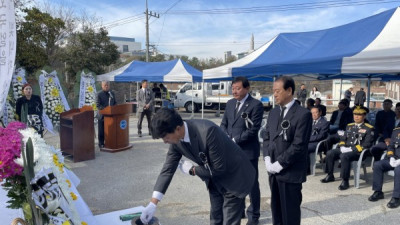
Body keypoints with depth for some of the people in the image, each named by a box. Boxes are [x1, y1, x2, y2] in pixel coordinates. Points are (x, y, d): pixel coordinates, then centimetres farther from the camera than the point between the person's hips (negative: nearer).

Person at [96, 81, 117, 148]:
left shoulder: (112, 93, 12)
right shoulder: (99, 94, -5)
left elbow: (115, 103, 14)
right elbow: (98, 105, -11)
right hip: (102, 115, -4)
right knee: (101, 131, 4)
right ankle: (101, 144, 12)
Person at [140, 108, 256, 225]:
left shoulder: (208, 131, -36)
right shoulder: (176, 140, -14)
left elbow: (219, 168, -29)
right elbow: (168, 169, -7)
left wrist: (192, 170, -15)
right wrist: (153, 203, -10)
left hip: (234, 177, -6)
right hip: (214, 180, 7)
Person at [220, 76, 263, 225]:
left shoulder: (256, 105, -10)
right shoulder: (230, 103, 10)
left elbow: (254, 129, -15)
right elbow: (223, 124, 13)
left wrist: (235, 140, -16)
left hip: (248, 150, -6)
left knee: (252, 184, 7)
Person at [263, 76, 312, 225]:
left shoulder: (303, 114, -11)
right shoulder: (273, 112, 12)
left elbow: (298, 145, -16)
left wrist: (279, 164, -15)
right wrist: (268, 160, -2)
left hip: (290, 172, -6)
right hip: (273, 170, 6)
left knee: (290, 213, 6)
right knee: (276, 209, 17)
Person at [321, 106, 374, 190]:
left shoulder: (369, 128, 0)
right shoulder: (349, 126, 19)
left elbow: (367, 144, -11)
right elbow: (343, 138, 20)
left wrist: (351, 149, -20)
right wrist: (342, 147, -4)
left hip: (358, 151, -7)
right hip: (345, 149, 7)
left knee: (344, 156, -35)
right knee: (330, 153, -13)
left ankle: (345, 181, -25)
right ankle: (330, 176, 1)